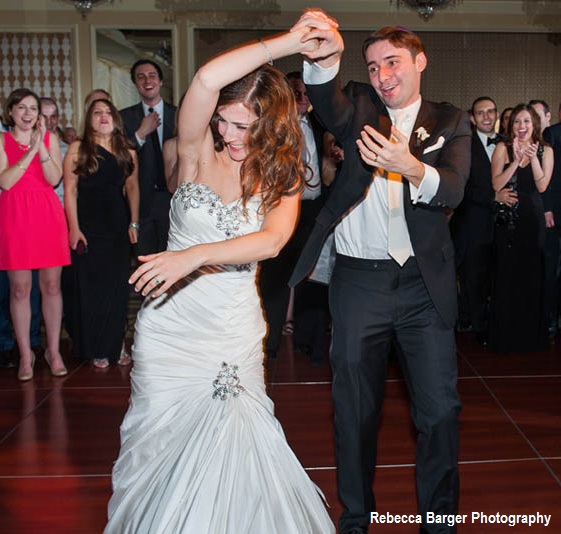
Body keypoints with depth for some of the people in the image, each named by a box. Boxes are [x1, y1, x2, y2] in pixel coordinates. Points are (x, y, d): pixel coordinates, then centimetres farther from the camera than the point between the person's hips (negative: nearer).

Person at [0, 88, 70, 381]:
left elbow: (54, 178, -3)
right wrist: (30, 150, -13)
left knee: (51, 285, 4)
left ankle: (53, 350, 16)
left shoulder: (49, 138, 9)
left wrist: (41, 146, -13)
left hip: (47, 214, 1)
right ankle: (25, 354, 13)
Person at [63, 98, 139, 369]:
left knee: (117, 286, 4)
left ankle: (115, 345, 18)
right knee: (89, 287, 2)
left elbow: (132, 188, 11)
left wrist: (134, 223, 3)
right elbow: (70, 190, -4)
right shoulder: (78, 149, -1)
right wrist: (74, 227, -10)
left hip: (118, 227, 3)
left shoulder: (127, 151, 7)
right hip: (87, 227, -2)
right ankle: (95, 349, 14)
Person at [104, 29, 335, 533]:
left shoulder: (283, 176, 1)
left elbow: (272, 241, -18)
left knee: (234, 449, 4)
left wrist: (194, 256, -29)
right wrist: (292, 40, -18)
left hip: (235, 332, 1)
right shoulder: (198, 152, -3)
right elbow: (208, 79, -21)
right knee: (162, 443, 7)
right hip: (170, 327, 0)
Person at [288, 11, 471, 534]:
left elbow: (452, 189, -11)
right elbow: (328, 102, -17)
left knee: (440, 409, 5)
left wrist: (412, 167, -33)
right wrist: (324, 59, -40)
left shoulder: (450, 122, 6)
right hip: (358, 280, 1)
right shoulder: (359, 108, 7)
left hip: (424, 284, 0)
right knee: (354, 408, 11)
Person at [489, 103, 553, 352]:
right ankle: (505, 335, 12)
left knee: (532, 274, 6)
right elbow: (496, 184, -8)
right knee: (506, 274, 0)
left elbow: (542, 186, -5)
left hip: (532, 219, 1)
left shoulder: (545, 150, 6)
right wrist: (516, 160, -17)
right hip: (506, 219, -1)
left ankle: (530, 335, 20)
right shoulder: (503, 148, 1)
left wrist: (533, 157, -15)